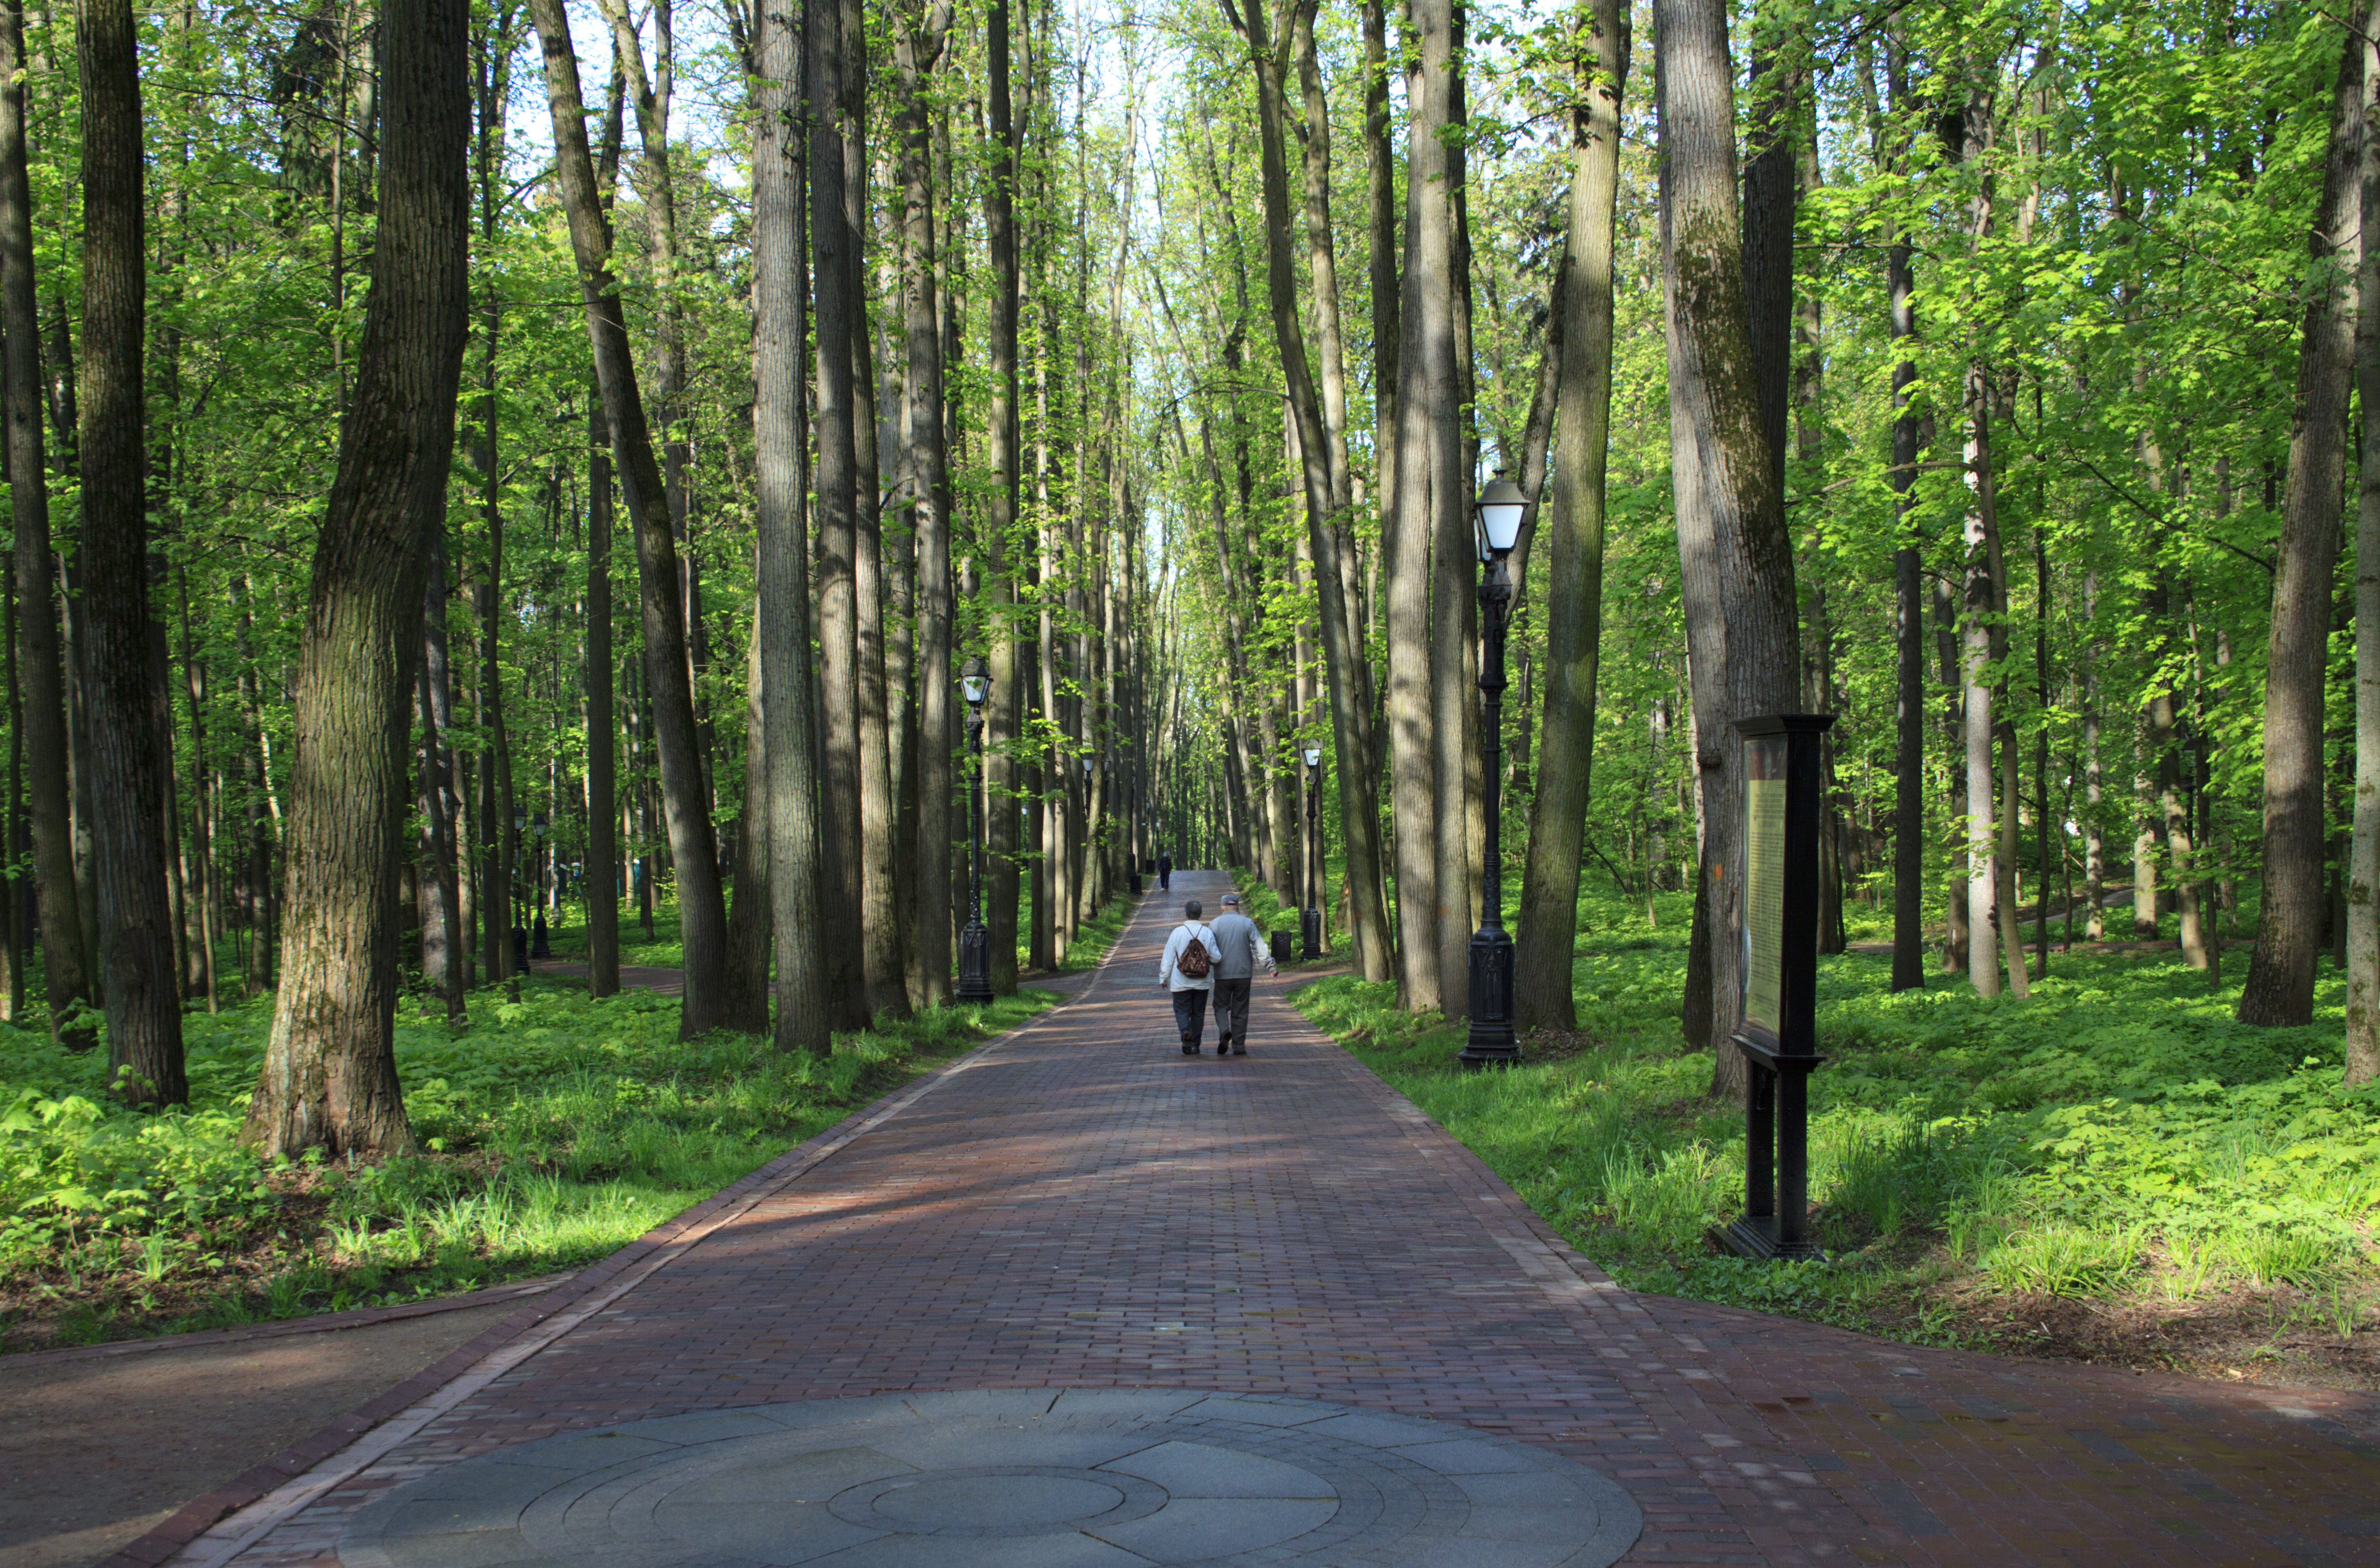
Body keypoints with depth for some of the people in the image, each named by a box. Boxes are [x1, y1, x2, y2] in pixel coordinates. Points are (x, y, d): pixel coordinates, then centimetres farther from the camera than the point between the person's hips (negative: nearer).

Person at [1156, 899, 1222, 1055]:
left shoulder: (1178, 932, -8)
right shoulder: (1207, 933, -4)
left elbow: (1168, 958, -4)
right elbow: (1216, 957, -4)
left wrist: (1164, 978, 7)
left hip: (1181, 982, -2)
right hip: (1202, 982, 2)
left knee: (1182, 1010, 7)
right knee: (1198, 1012, 11)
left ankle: (1185, 1031, -21)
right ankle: (1195, 1045, 12)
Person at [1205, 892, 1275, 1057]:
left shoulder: (1215, 924, 0)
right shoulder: (1247, 923, -1)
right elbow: (1260, 947, -8)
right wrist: (1271, 967, -10)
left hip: (1222, 975, -1)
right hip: (1243, 974, 1)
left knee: (1221, 1006, 10)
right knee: (1240, 1011, 7)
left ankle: (1224, 1031, -17)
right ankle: (1238, 1046, 6)